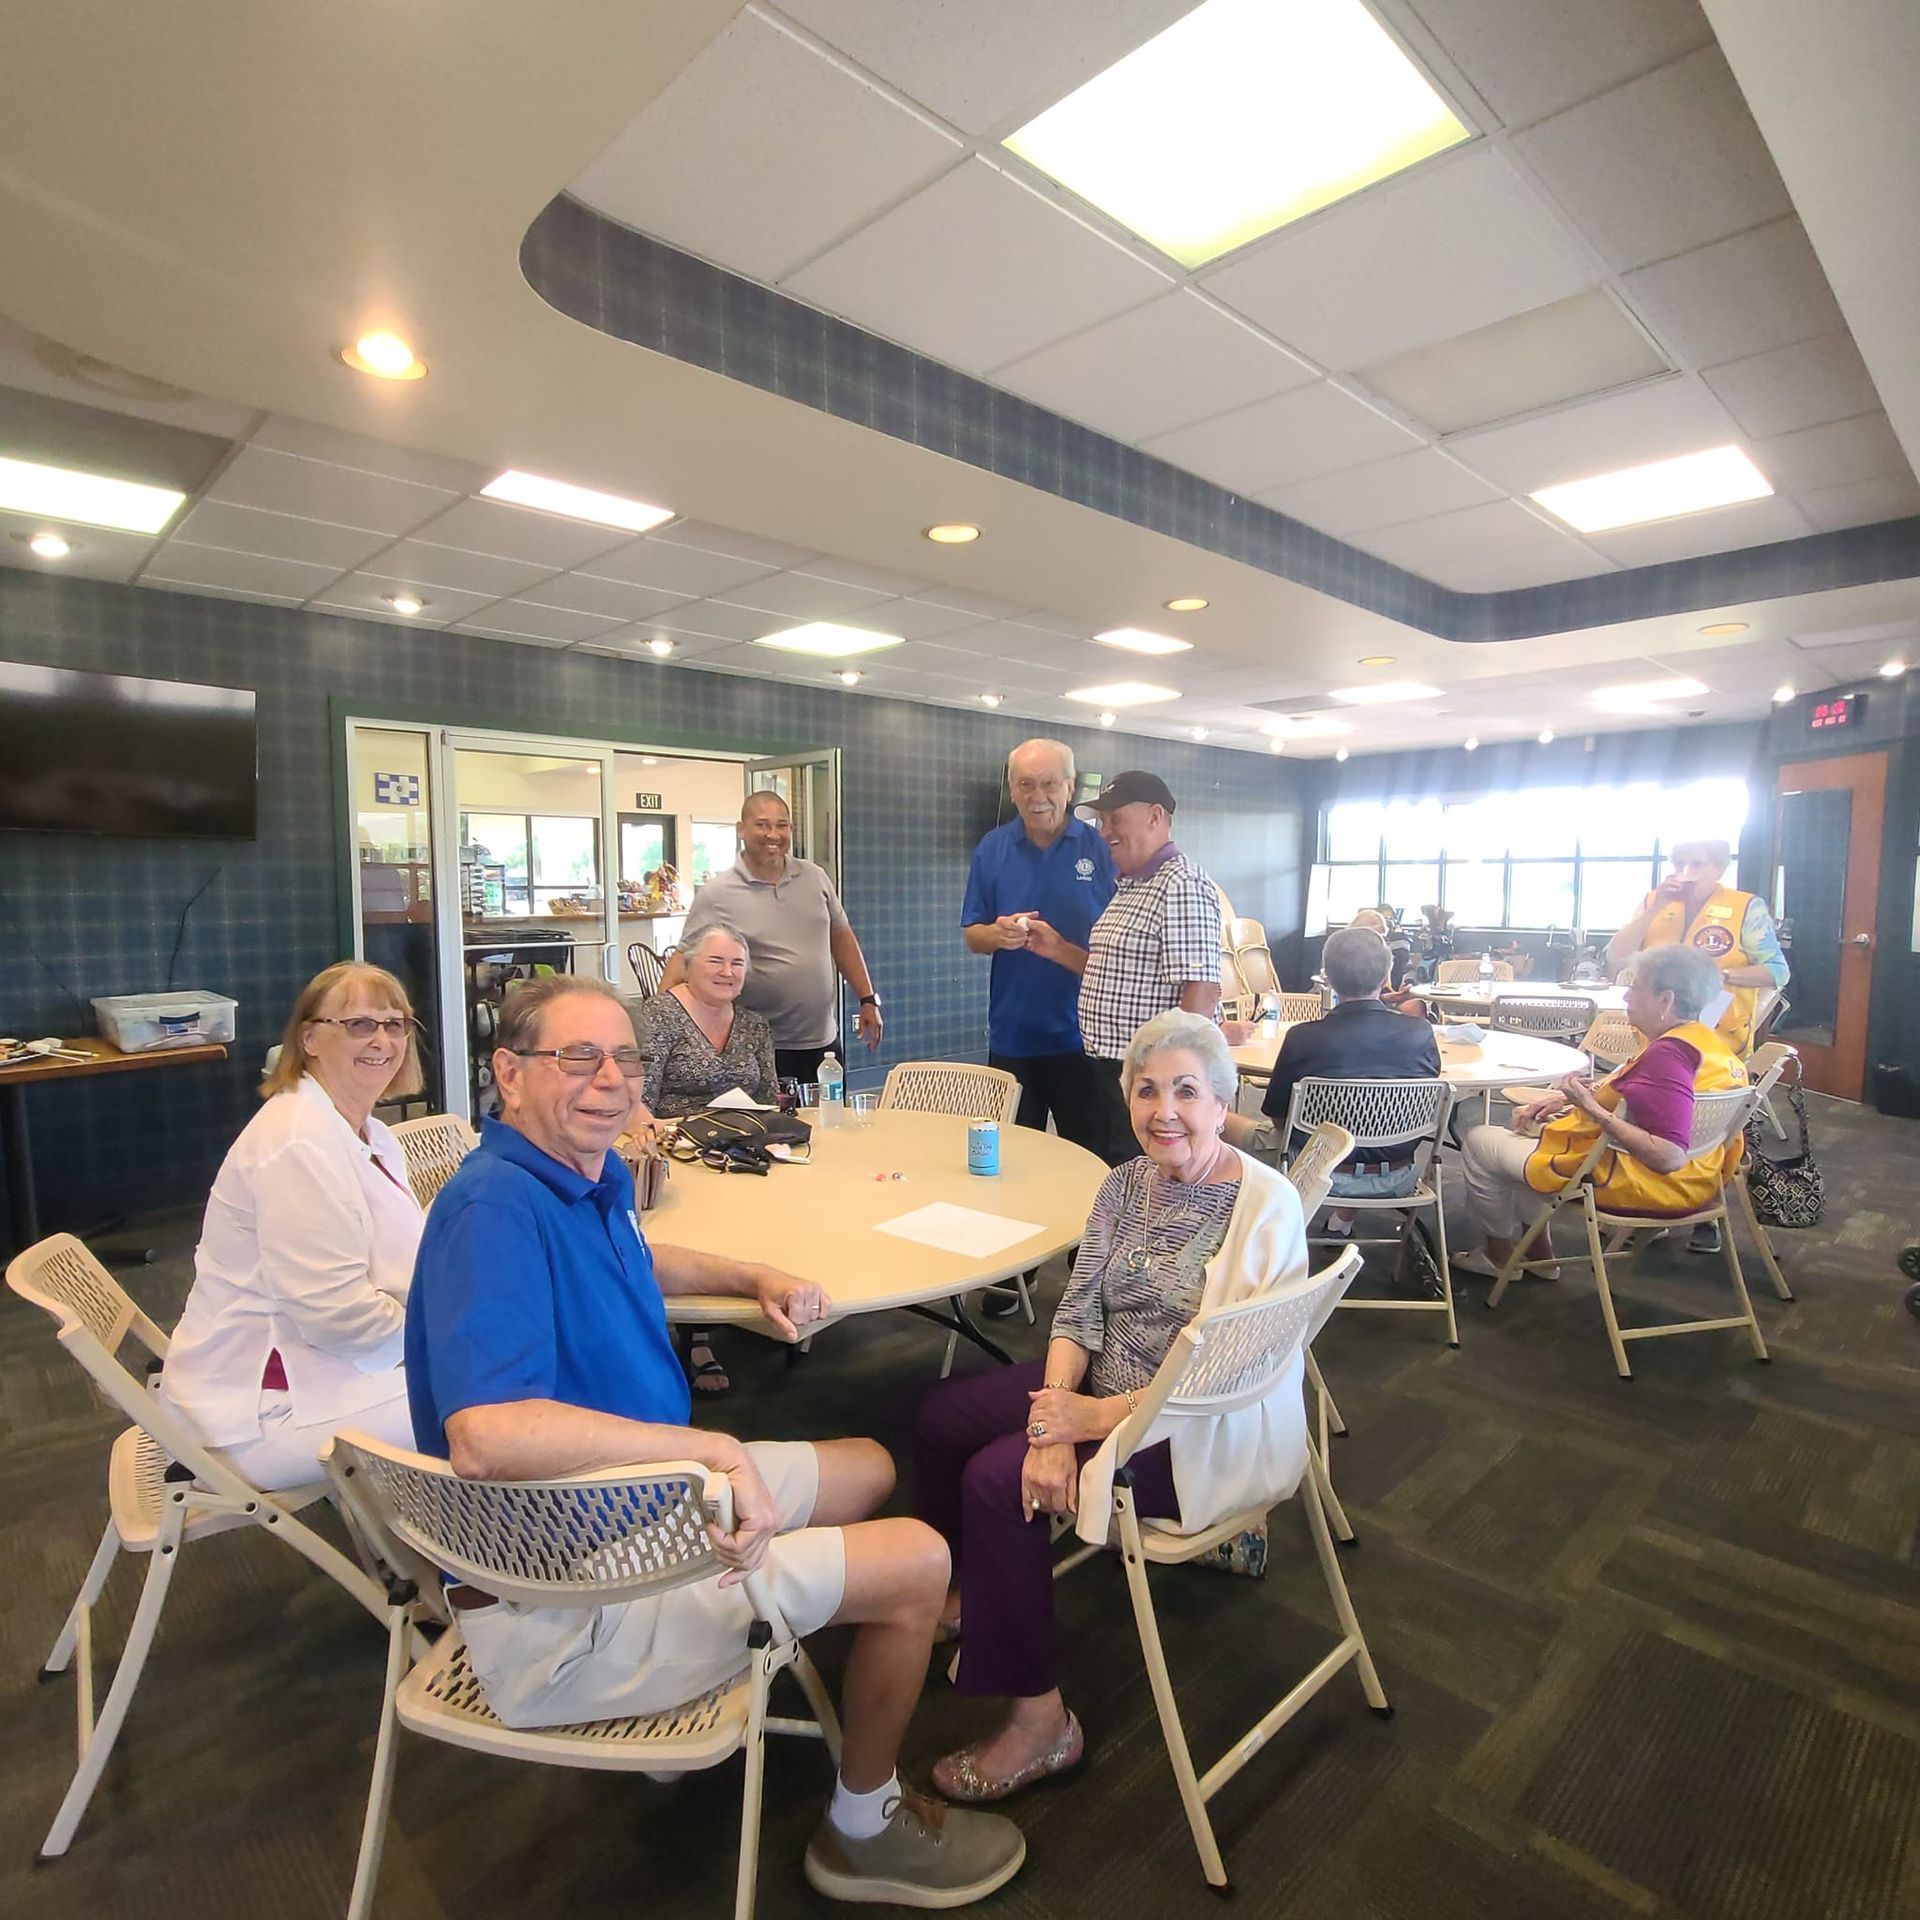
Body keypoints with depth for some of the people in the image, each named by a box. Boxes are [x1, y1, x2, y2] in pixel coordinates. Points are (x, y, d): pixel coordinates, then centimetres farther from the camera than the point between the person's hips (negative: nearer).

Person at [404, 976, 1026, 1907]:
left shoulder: (588, 1177, 1)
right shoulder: (495, 1207, -28)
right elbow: (484, 1435, -41)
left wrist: (757, 1279, 8)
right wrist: (716, 1451, -38)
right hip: (564, 1608, -9)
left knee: (869, 1469, 22)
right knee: (918, 1560, -4)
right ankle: (865, 1829, 22)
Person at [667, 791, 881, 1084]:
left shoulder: (815, 878, 6)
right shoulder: (715, 894, -6)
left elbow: (841, 937, 14)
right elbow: (685, 959, -5)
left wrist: (868, 999, 11)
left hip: (824, 1042, 4)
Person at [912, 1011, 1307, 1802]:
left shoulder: (1266, 1206, -20)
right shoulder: (1128, 1184, 0)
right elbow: (1078, 1311, -2)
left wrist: (1097, 1418, -25)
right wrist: (1053, 1422, -17)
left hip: (1202, 1433, -7)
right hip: (1103, 1380, 8)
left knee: (996, 1477, -19)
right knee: (942, 1415, 2)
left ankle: (1041, 1722, 1)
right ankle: (965, 1596, 28)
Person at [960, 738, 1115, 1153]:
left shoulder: (1102, 848, -1)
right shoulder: (992, 849, 5)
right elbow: (971, 936, 6)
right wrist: (997, 934, -17)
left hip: (1084, 1035, -2)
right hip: (1012, 1036, 2)